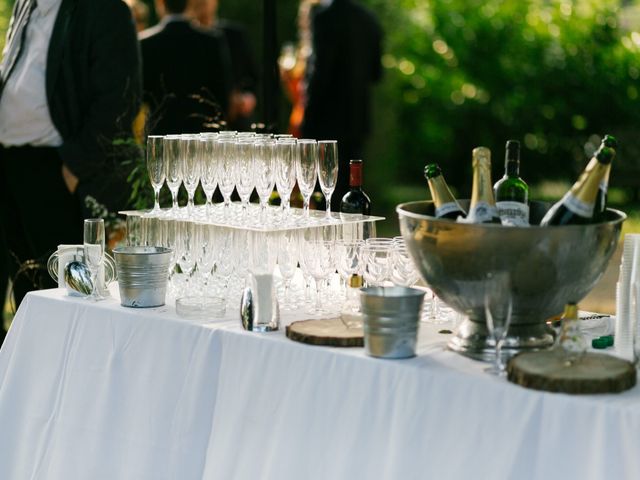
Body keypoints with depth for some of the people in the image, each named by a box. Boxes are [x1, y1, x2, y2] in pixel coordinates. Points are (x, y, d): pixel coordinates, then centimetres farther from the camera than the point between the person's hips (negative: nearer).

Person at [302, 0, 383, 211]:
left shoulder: (326, 18, -14)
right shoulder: (369, 19, 9)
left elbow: (320, 74, -18)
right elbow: (375, 73, 14)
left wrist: (307, 125, -12)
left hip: (329, 121, -7)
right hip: (358, 119, 7)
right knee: (350, 186, 13)